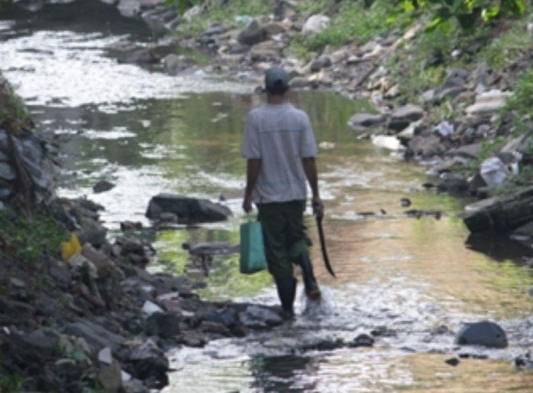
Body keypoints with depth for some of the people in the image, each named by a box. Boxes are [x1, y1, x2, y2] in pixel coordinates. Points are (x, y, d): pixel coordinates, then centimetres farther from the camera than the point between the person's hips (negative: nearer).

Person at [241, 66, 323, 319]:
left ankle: (288, 306, 7)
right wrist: (316, 195, 3)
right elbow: (309, 159, -4)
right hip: (296, 193, 2)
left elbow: (253, 159, -11)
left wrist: (248, 194, -1)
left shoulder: (256, 118, -11)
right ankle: (310, 281, -4)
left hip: (268, 196, -2)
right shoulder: (300, 118, -5)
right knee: (297, 239, 21)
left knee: (277, 252, 6)